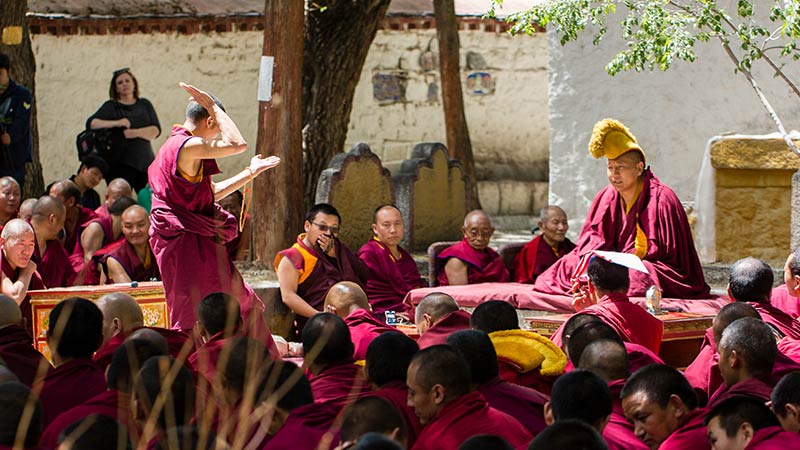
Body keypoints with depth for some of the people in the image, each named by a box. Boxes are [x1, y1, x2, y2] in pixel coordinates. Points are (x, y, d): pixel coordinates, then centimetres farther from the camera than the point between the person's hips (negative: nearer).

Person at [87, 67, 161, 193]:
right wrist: (116, 123, -18)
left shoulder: (144, 104, 14)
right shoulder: (111, 106, 6)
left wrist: (136, 133, -13)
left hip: (145, 161, 3)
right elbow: (91, 123, -7)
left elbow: (156, 130, 5)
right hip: (121, 163, -3)